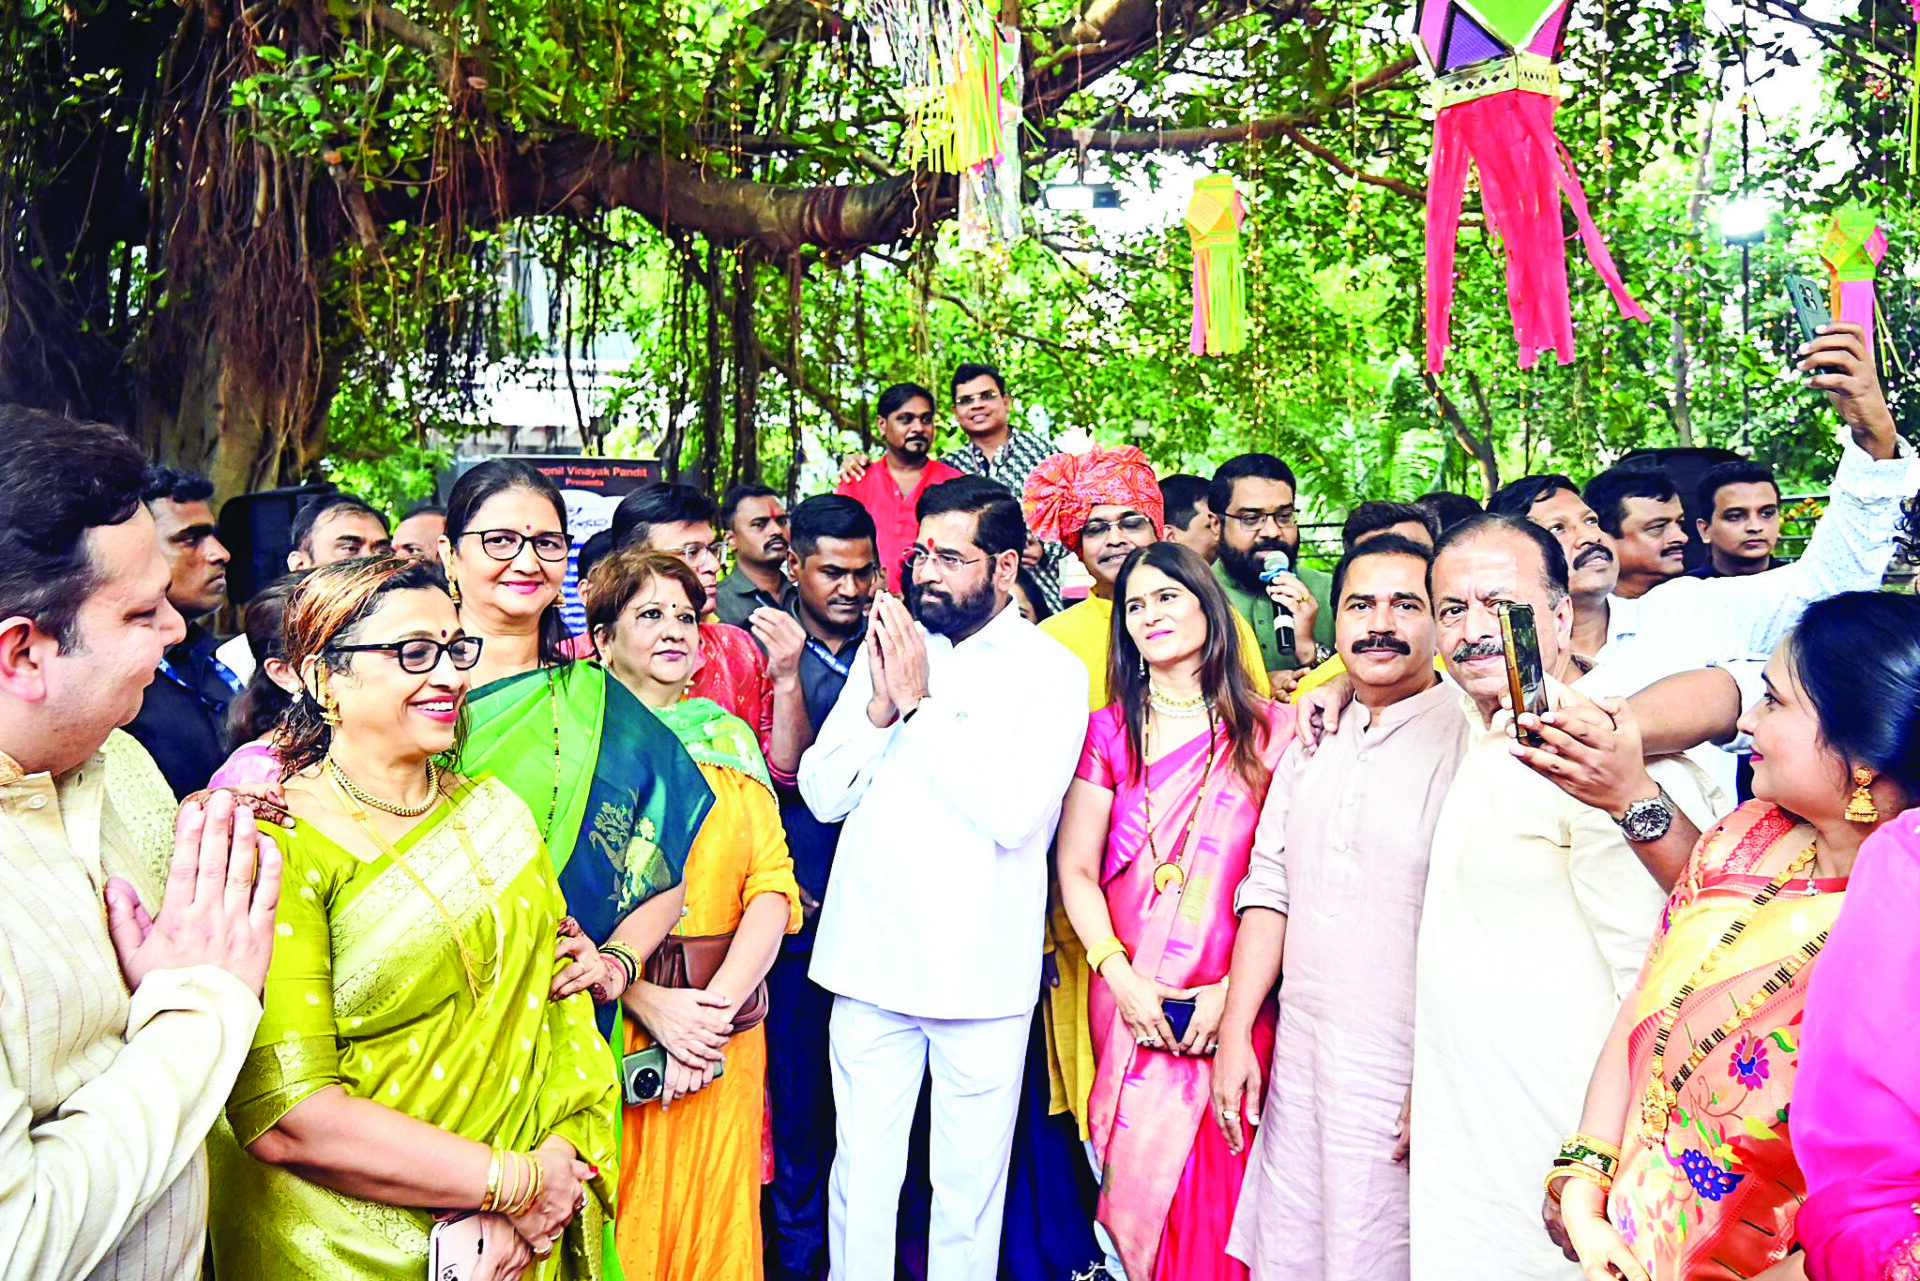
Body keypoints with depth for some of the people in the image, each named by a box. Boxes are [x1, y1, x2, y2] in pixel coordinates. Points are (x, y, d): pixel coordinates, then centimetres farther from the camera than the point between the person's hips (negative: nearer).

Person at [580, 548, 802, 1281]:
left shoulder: (730, 736, 11)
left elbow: (774, 886, 3)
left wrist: (717, 1004, -10)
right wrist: (653, 1004, -18)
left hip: (722, 1027, 3)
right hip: (609, 1024, -3)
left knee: (716, 1220, 12)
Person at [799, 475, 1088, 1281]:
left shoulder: (1052, 672, -5)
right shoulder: (887, 647, 7)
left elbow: (1014, 814, -18)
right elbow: (823, 794, 3)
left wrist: (920, 704, -15)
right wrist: (881, 705, -12)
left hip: (981, 968, -3)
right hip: (869, 957, 3)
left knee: (970, 1182, 10)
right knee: (861, 1172, 11)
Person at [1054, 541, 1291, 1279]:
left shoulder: (1271, 731, 1)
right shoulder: (1109, 732, 6)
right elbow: (1076, 871, 3)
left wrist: (1236, 988, -13)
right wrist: (1122, 979, -9)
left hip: (1237, 1005, -1)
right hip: (1131, 1003, 2)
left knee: (1219, 1190, 2)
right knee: (1136, 1180, 7)